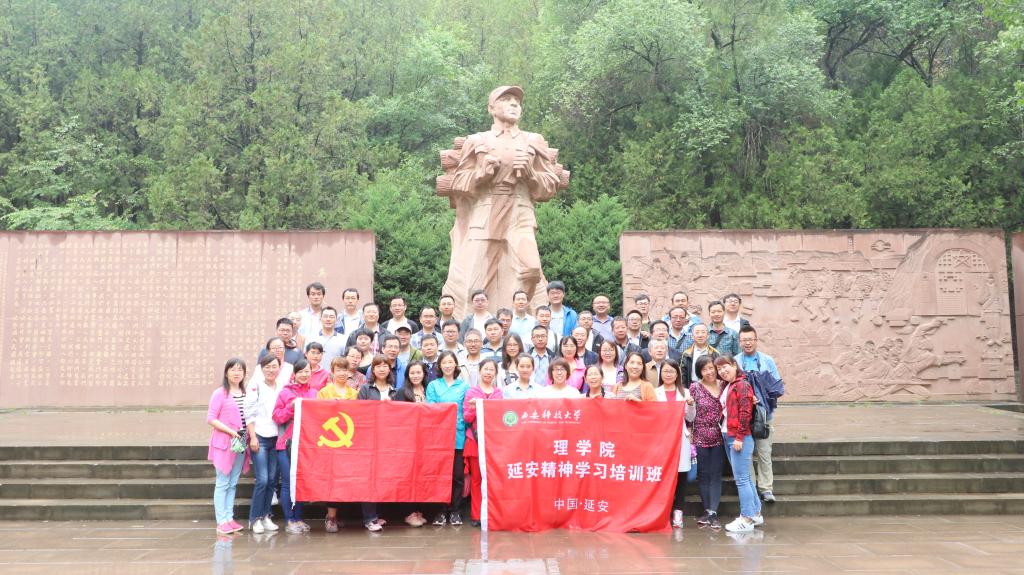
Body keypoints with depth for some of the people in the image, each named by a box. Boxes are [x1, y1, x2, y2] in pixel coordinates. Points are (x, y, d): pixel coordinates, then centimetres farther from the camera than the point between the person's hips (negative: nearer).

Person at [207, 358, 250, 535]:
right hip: (224, 443, -5)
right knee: (222, 483, -1)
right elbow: (210, 419, -11)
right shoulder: (220, 393, -7)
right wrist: (231, 431, -17)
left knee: (233, 484, 10)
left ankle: (229, 518, 16)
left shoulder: (246, 393, 10)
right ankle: (221, 521, 3)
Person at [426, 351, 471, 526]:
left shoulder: (464, 386, 10)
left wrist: (459, 421, -6)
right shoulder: (433, 386, 9)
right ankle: (441, 511, 11)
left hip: (458, 436, 0)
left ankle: (455, 511, 12)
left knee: (457, 475, 2)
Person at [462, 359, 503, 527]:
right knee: (476, 478, 2)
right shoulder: (471, 392, 4)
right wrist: (473, 408, -18)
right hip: (475, 440, -1)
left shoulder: (499, 393, 11)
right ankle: (476, 515, 8)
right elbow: (466, 418, 1)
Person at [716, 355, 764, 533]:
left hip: (739, 438, -9)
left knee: (741, 478, -6)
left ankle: (747, 518, -1)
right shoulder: (726, 386, 16)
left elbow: (745, 412, -16)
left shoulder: (742, 385, -10)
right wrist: (727, 435, 11)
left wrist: (739, 437, -18)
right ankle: (756, 513, 24)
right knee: (744, 478, 15)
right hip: (727, 436, 9)